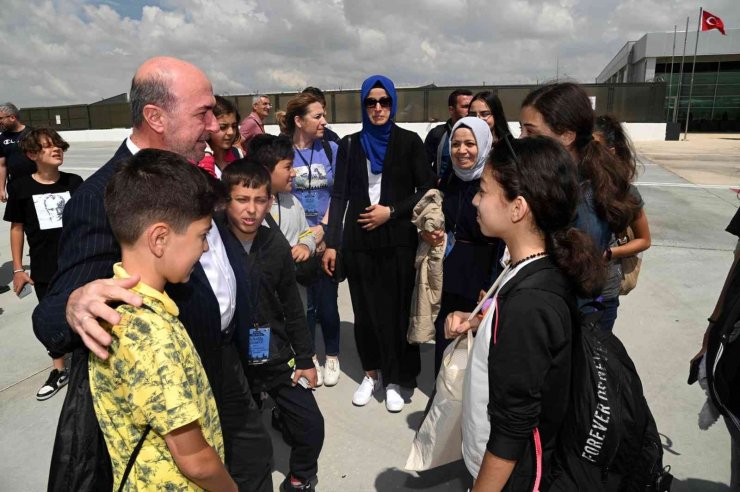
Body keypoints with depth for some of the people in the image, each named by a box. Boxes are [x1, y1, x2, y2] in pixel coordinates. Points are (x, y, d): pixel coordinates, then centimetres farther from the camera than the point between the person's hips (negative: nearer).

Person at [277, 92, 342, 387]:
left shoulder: (331, 150, 3)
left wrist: (322, 227, -11)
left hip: (327, 238, 1)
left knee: (327, 299, 6)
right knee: (303, 300, 8)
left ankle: (332, 357, 26)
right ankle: (309, 359, 26)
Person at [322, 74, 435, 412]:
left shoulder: (409, 141, 4)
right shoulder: (350, 144, 10)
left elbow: (426, 189, 2)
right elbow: (339, 196, 7)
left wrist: (391, 211, -9)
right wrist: (331, 243, 2)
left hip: (398, 239, -2)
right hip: (358, 240, 2)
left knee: (396, 308, -2)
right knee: (365, 309, 6)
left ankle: (395, 379, 13)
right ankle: (371, 373, 23)